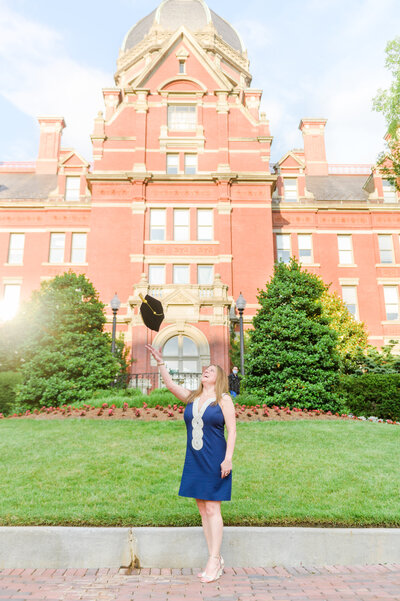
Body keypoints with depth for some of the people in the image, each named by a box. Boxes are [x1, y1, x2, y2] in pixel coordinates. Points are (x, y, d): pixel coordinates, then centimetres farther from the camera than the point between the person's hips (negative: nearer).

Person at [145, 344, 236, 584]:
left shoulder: (224, 400, -4)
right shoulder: (191, 398, 10)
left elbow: (232, 431, -7)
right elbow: (170, 384, 4)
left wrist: (228, 459, -14)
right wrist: (160, 362, -5)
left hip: (215, 462, -6)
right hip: (194, 462, 6)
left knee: (212, 509, -3)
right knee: (203, 510, 10)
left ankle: (214, 561, 7)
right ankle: (216, 560, 21)